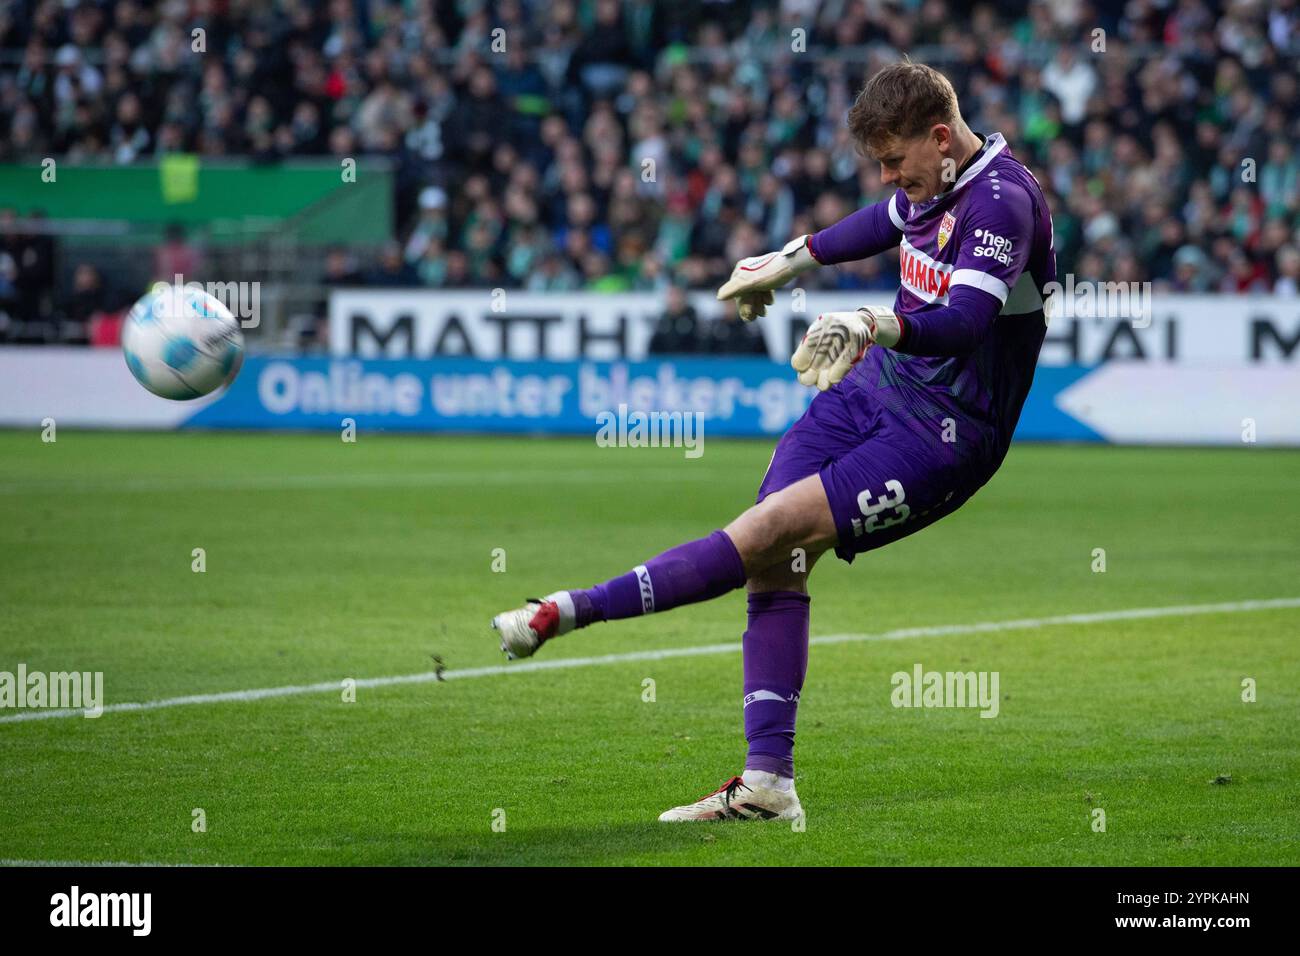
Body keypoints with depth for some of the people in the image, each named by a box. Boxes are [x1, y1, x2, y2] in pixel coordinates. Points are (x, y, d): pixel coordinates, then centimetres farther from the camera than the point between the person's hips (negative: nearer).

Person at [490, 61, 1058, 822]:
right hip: (876, 386, 8)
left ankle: (573, 612, -14)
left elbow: (964, 323, -35)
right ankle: (768, 781, -7)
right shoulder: (933, 182, 7)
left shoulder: (1003, 201, -21)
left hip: (942, 435, -8)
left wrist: (879, 325, -50)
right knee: (777, 561, -6)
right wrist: (792, 261, 40)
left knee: (771, 530, -19)